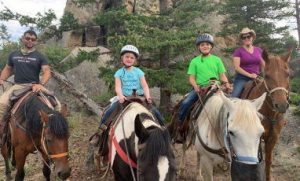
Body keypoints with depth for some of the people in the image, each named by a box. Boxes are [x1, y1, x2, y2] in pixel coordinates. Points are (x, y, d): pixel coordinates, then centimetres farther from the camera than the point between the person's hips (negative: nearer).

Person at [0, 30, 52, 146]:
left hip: (34, 86, -2)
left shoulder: (40, 57, 3)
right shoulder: (13, 55, 15)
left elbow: (47, 72, -7)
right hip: (17, 86, 2)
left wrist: (41, 84, -26)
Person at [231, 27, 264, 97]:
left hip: (256, 78, 4)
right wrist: (249, 75, -15)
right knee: (234, 96, -25)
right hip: (242, 78, -4)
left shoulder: (258, 50, 13)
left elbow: (264, 66, 20)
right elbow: (236, 67, -8)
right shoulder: (238, 51, 1)